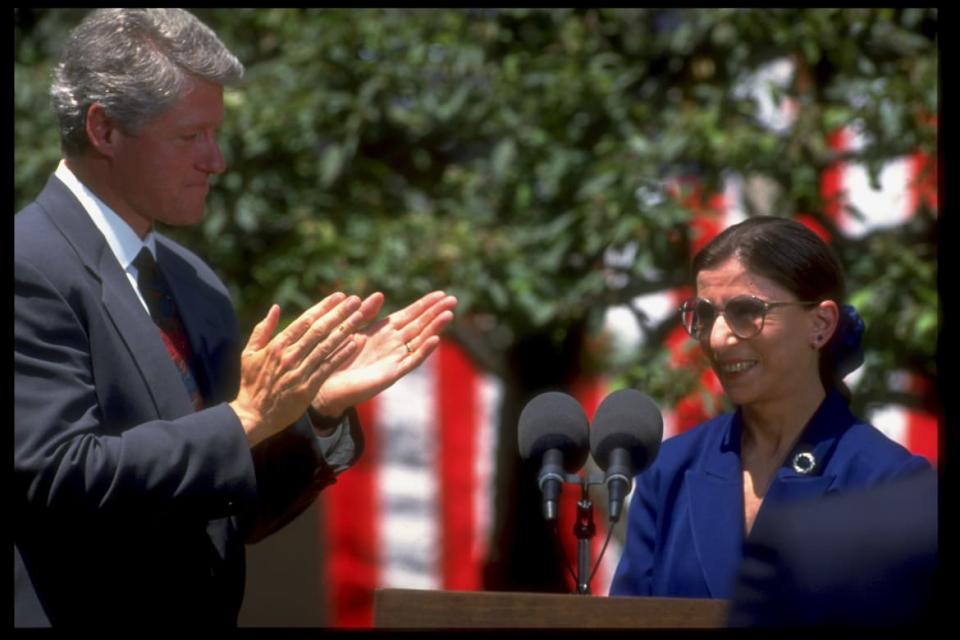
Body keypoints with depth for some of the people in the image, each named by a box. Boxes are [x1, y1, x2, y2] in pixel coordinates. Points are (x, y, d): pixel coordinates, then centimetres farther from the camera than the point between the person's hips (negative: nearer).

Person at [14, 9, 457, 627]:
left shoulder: (196, 284, 11)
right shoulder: (31, 267, -13)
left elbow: (239, 515, 13)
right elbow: (61, 479, -22)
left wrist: (322, 408, -2)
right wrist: (247, 417, -19)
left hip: (206, 615, 8)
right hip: (80, 613, -7)